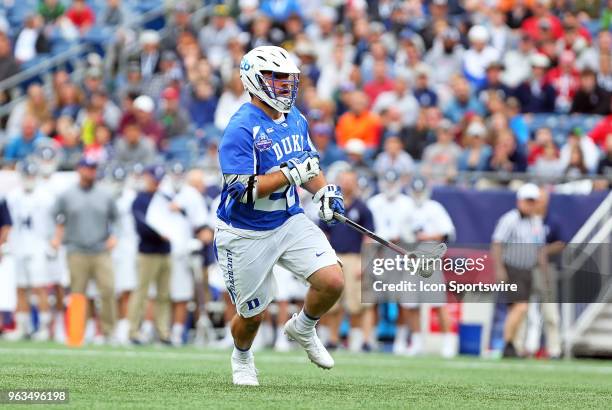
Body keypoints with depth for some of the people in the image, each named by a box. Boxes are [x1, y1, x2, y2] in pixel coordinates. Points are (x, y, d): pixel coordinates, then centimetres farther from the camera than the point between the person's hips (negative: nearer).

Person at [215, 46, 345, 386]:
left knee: (333, 282, -12)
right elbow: (243, 191, -28)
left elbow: (307, 165, 19)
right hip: (246, 234, -6)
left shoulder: (295, 119, 3)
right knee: (253, 314, 7)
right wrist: (291, 173, -27)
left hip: (290, 221, 6)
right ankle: (242, 359, 41)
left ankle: (303, 329, 20)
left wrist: (323, 190, 0)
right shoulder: (242, 128, -22)